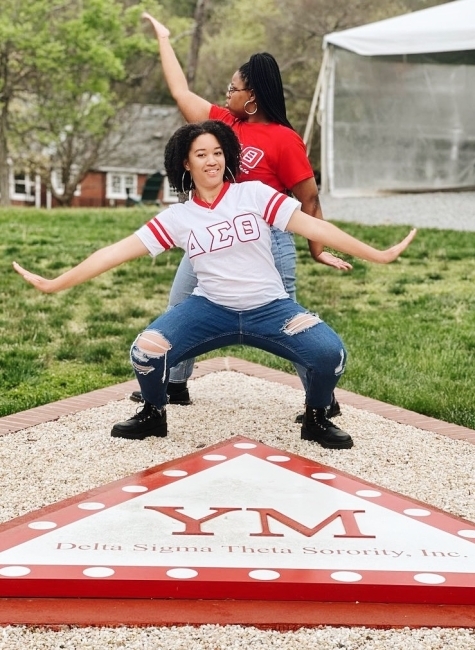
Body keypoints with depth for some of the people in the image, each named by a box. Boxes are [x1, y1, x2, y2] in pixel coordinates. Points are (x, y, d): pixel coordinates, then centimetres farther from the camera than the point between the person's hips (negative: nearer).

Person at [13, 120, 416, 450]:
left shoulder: (254, 194, -4)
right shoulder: (177, 218, 1)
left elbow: (314, 226, -6)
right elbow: (119, 251, 0)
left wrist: (379, 256, -9)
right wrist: (55, 284, -3)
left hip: (270, 308, -1)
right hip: (211, 309, 1)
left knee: (331, 354, -25)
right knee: (144, 353, -22)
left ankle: (316, 419, 8)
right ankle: (153, 415, 12)